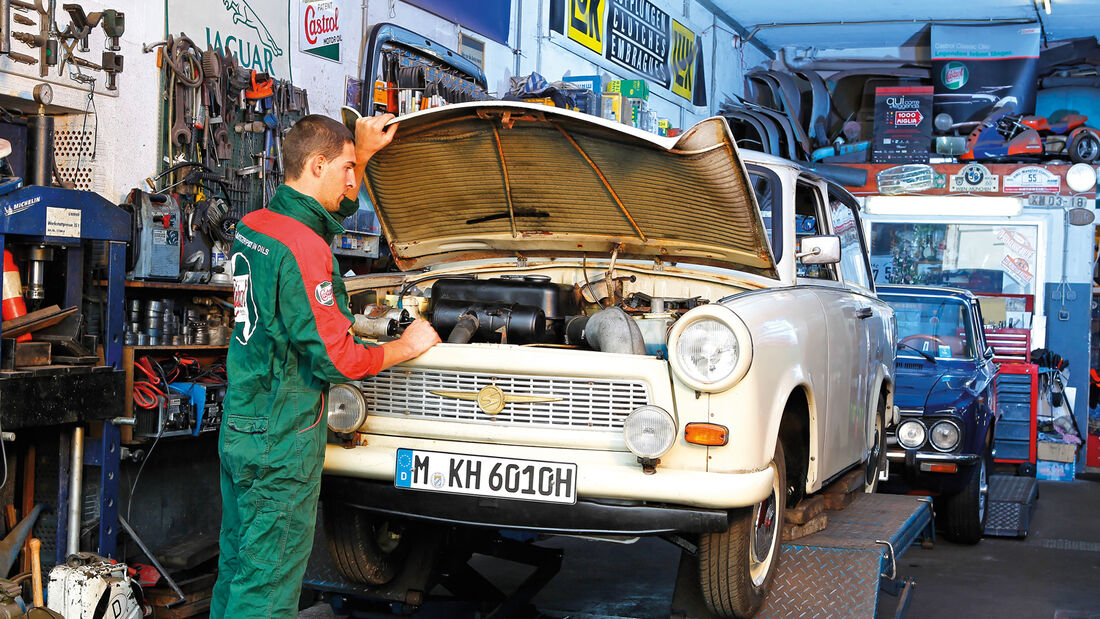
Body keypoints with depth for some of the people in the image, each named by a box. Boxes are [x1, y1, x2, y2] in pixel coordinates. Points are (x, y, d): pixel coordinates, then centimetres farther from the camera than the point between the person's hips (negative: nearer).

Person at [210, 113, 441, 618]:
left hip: (238, 426, 9)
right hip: (281, 441, -9)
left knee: (238, 565, 19)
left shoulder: (252, 226, 7)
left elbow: (337, 211, 29)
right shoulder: (303, 248, -21)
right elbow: (335, 359, -20)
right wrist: (405, 347, -6)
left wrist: (364, 152, 23)